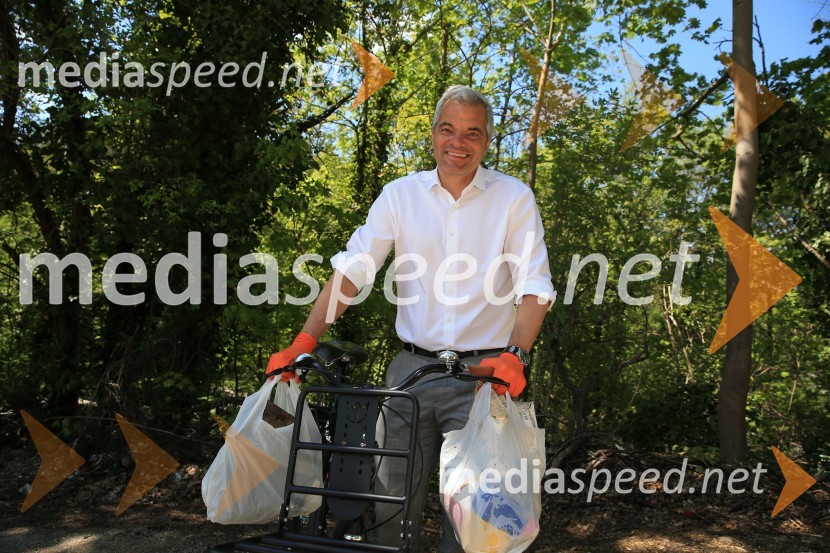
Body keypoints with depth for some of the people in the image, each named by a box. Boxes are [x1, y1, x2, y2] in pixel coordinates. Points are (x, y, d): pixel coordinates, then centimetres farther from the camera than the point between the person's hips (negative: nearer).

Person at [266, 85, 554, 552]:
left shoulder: (514, 198, -1)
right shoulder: (401, 194, 4)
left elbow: (534, 288, -6)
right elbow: (351, 272, -1)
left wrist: (516, 355, -22)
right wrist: (304, 342, -10)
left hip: (484, 373, -2)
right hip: (412, 368, 2)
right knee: (392, 496, 8)